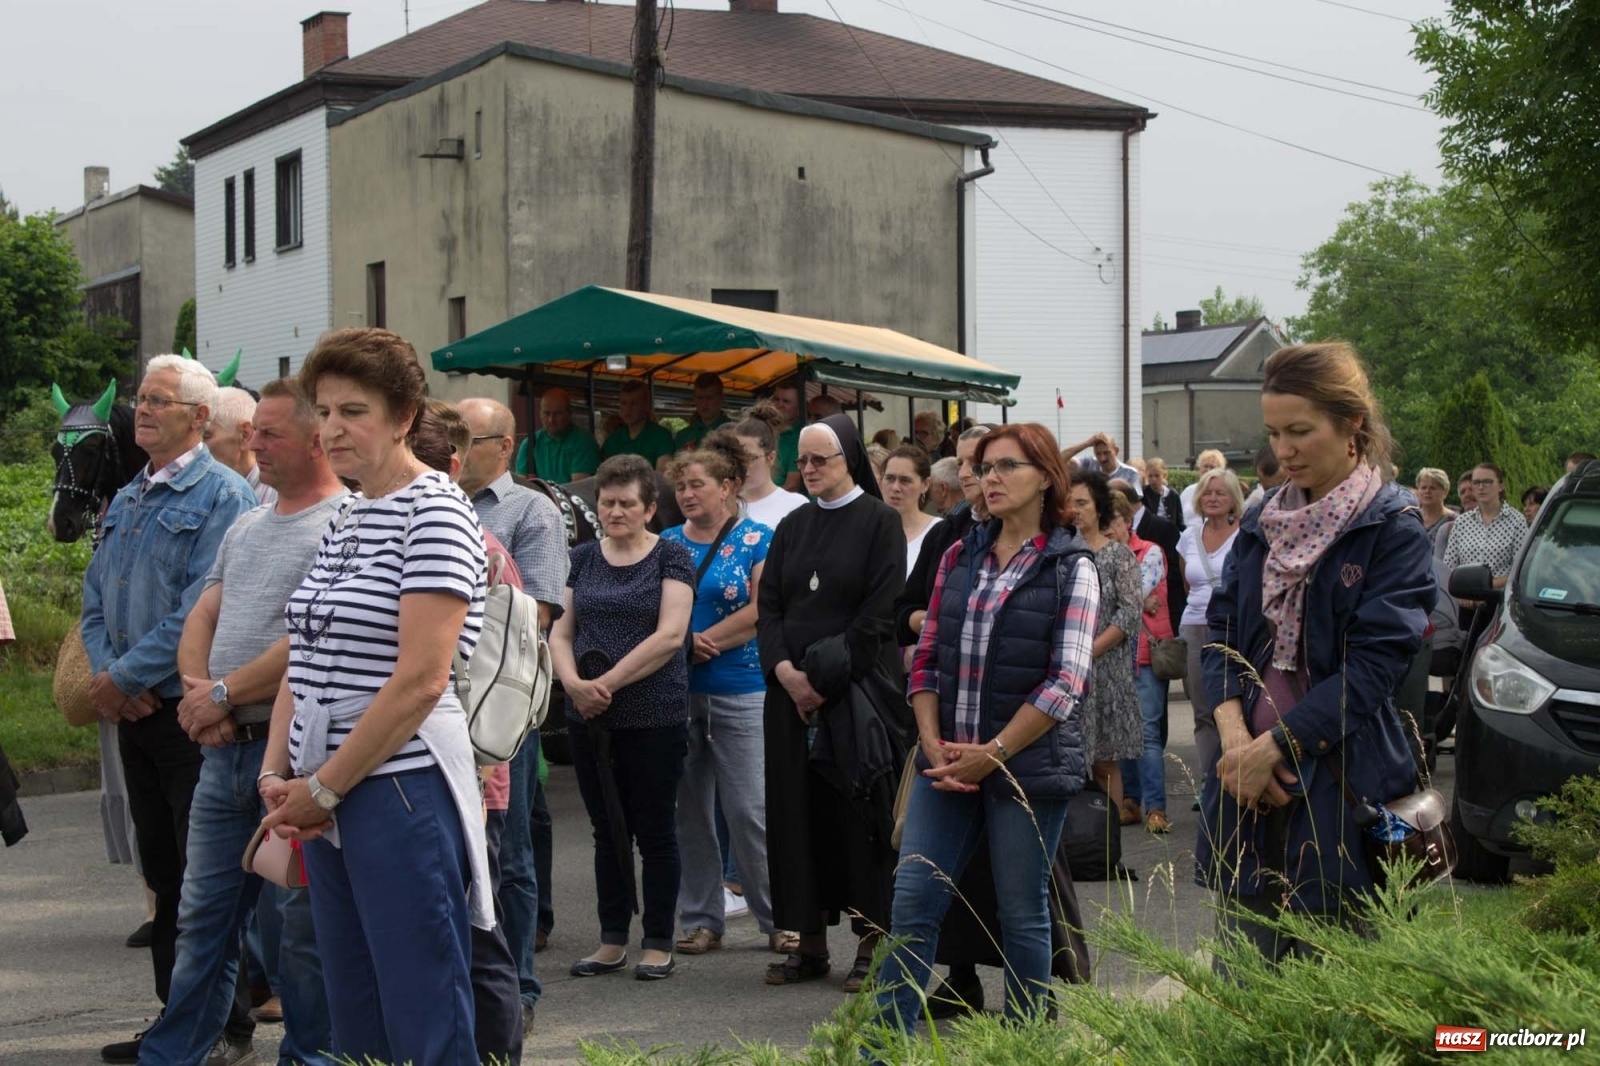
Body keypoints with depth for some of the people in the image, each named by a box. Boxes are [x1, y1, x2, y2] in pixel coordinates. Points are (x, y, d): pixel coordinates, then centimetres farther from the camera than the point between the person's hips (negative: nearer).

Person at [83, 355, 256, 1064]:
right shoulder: (125, 503, 16)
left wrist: (125, 677, -15)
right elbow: (96, 600, 15)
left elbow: (202, 609, -18)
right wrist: (106, 675, -4)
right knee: (161, 870, 12)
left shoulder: (223, 496, -9)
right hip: (133, 713, 8)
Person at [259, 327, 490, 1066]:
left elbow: (420, 680, -17)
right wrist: (277, 774, 2)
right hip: (327, 799, 8)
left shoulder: (434, 513, -10)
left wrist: (323, 787, -13)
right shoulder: (344, 519, 15)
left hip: (400, 788, -8)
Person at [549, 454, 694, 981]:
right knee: (607, 831, 10)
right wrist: (573, 682, -12)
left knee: (655, 832, 2)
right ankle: (612, 942, 17)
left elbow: (670, 634, -12)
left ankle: (659, 943, 11)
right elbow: (561, 630, 8)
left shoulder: (670, 557, -2)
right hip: (589, 719, 4)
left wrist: (608, 682, -15)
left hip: (654, 716, -4)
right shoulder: (584, 557, 10)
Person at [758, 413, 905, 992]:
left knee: (859, 811, -3)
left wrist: (825, 677, -14)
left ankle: (871, 943, 3)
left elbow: (879, 614, -11)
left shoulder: (879, 521, -3)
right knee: (799, 811, 5)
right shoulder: (793, 527, 14)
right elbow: (768, 605, 9)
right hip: (792, 691, 5)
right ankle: (810, 942, 11)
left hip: (856, 690, -5)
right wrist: (785, 671, -8)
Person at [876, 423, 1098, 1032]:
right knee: (911, 903, 0)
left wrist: (991, 754, -13)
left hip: (1029, 768, -4)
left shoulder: (1070, 568, -5)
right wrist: (933, 741, -5)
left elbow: (1064, 683, -11)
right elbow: (927, 657, 10)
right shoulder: (959, 558, 10)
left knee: (1022, 914, 6)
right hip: (948, 762, 4)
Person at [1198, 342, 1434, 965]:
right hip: (1247, 778, 5)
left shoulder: (1393, 527, -4)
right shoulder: (1262, 524, 13)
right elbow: (1222, 630, 9)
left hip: (1338, 786, -5)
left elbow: (1374, 662, -12)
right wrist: (1234, 736, -8)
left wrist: (1273, 748, -14)